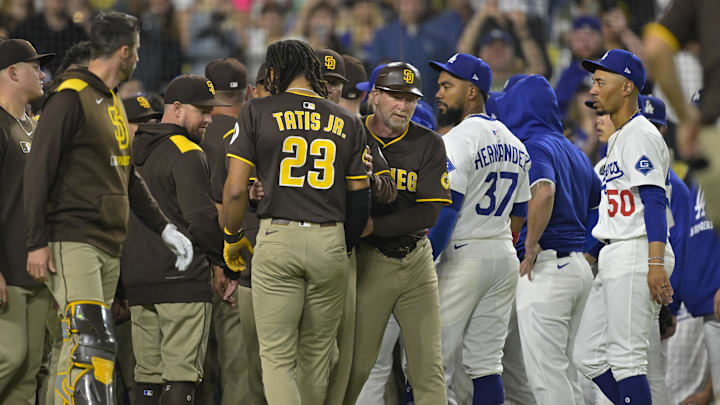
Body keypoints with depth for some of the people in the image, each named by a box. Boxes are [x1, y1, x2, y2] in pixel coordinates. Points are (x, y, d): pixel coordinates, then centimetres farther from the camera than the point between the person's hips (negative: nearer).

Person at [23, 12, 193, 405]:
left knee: (79, 348, 6)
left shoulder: (113, 103, 20)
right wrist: (37, 242, -17)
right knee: (93, 342, -18)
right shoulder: (71, 97, -9)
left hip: (109, 246, 9)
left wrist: (164, 228, 21)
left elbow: (127, 178, 27)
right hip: (73, 240, -9)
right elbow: (38, 170, -13)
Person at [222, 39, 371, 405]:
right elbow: (360, 196, 10)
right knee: (316, 354, 14)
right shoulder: (347, 122, 9)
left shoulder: (257, 113, 0)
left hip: (277, 238, -3)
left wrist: (232, 238, 12)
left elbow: (235, 189, -4)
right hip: (330, 241, 3)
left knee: (277, 356, -3)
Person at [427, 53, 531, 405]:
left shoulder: (457, 140, -12)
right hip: (504, 257, 8)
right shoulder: (514, 144, 14)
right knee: (486, 364, 8)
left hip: (461, 256, -8)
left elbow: (446, 212, -18)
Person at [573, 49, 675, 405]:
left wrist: (656, 263, -28)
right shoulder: (619, 138, 22)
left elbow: (655, 200, -19)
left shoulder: (640, 135, -9)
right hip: (614, 258, 11)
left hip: (637, 255, -11)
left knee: (626, 358, -12)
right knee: (588, 356, 9)